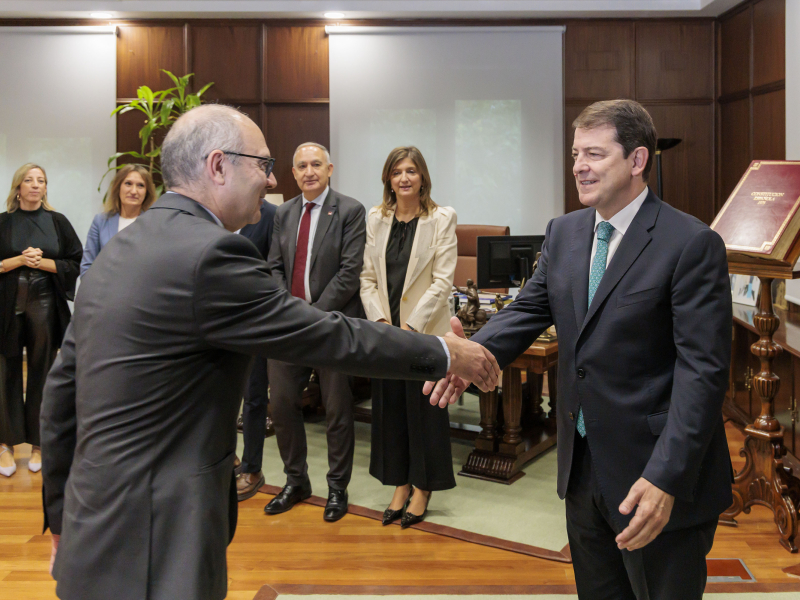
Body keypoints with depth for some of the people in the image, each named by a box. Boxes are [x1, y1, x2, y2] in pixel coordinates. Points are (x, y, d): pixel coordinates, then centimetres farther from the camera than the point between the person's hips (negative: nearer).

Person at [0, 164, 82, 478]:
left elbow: (74, 263, 2)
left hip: (45, 307, 0)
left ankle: (38, 443, 16)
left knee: (42, 375, 5)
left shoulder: (57, 222, 5)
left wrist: (42, 261, -11)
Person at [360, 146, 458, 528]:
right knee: (389, 408, 10)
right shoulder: (376, 219, 7)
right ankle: (400, 486, 26)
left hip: (424, 331, -4)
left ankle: (422, 489, 21)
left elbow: (442, 280, -9)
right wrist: (380, 320, -8)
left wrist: (411, 326, -14)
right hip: (384, 331, 4)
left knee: (425, 409, 4)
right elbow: (367, 277, 6)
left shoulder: (441, 219, -4)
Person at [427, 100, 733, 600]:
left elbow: (703, 370, -19)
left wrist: (666, 478, -27)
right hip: (584, 467, 6)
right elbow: (530, 310, 6)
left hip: (660, 481, -6)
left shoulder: (692, 245, -16)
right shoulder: (564, 233, 5)